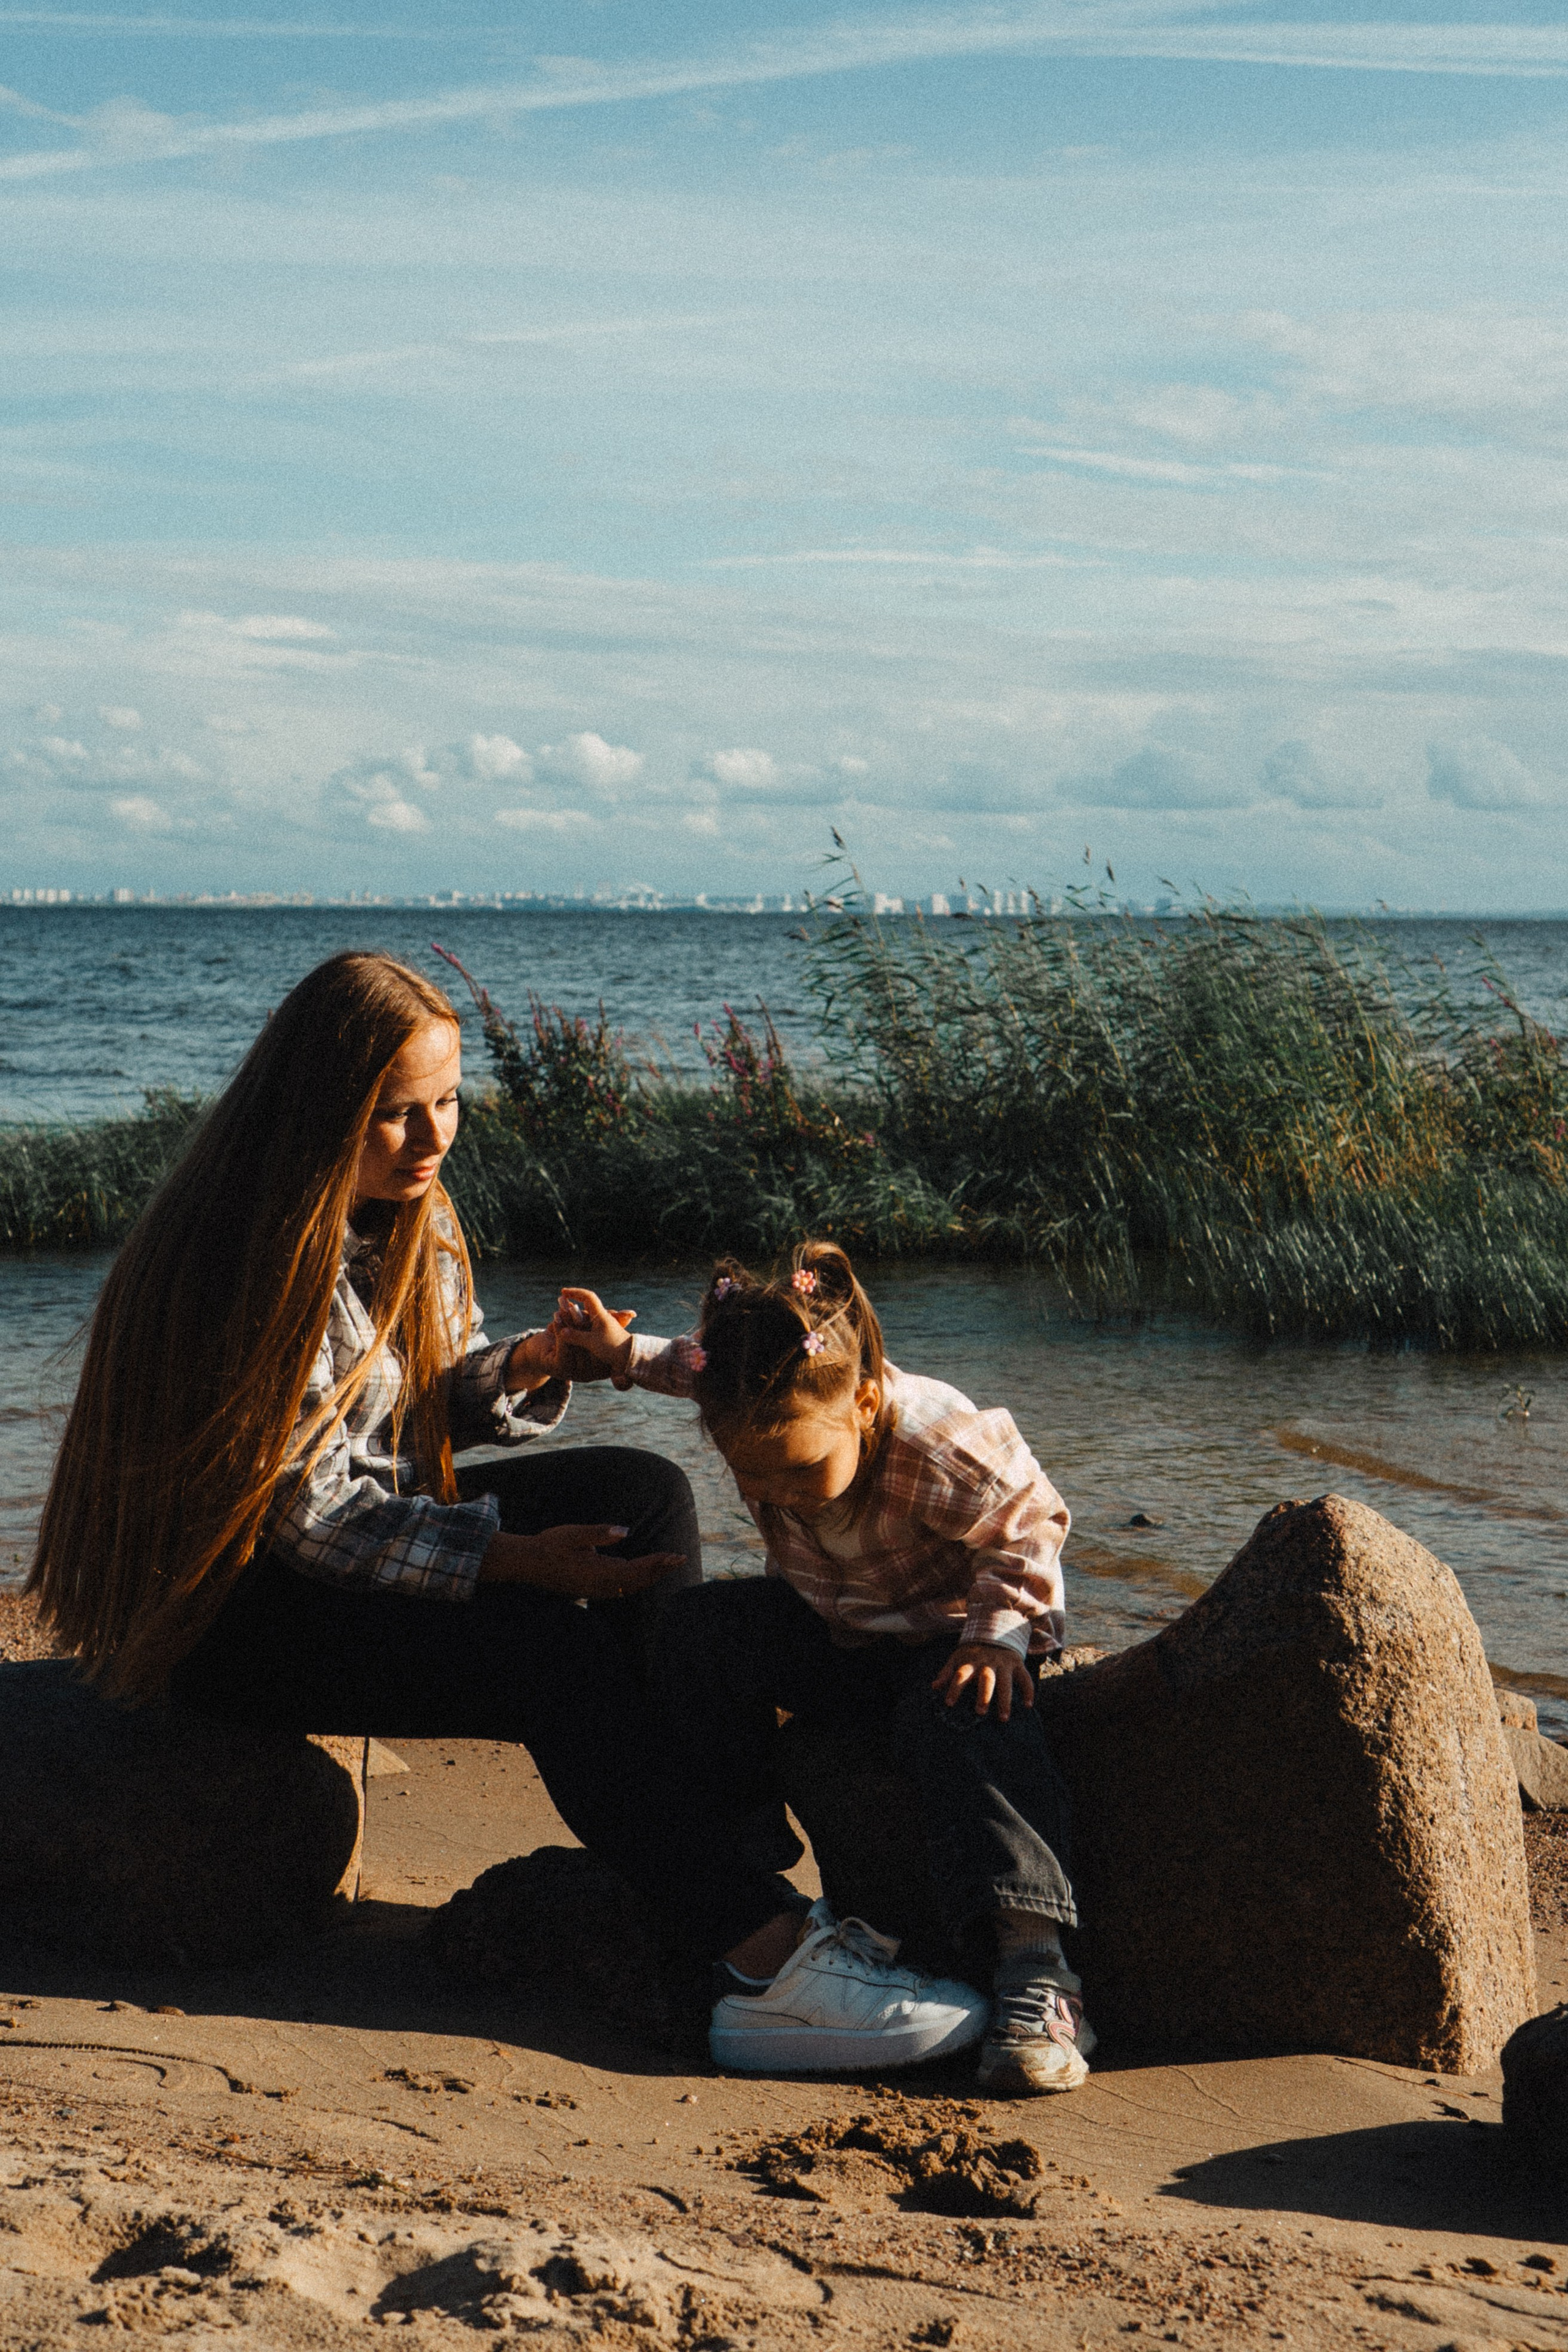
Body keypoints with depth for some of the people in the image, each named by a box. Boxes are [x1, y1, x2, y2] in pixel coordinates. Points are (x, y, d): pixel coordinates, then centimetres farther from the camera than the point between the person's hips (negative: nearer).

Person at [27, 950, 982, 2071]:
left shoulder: (415, 1213, 2)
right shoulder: (250, 1259, -24)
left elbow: (440, 1404, 11)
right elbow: (310, 1515, -24)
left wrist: (525, 1367, -13)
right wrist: (524, 1560, -28)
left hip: (382, 1530, 9)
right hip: (237, 1608, -9)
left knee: (645, 1493, -7)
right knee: (551, 1656, -28)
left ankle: (694, 1810, -10)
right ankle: (764, 1943, -29)